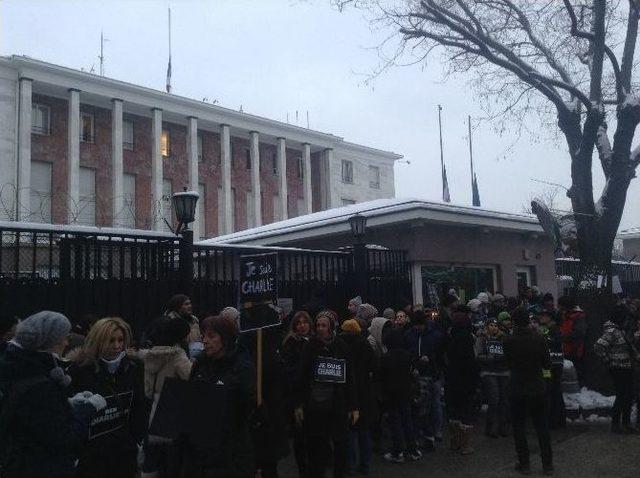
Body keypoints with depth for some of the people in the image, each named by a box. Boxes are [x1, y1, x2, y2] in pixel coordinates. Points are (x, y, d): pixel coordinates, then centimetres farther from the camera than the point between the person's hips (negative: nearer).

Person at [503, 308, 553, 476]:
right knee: (542, 426, 13)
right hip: (538, 388, 2)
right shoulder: (539, 339, -8)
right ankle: (548, 464, 17)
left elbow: (508, 364, 1)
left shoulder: (509, 341, -12)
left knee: (518, 426, 10)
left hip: (518, 390, -2)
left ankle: (524, 463, 13)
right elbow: (547, 365, 0)